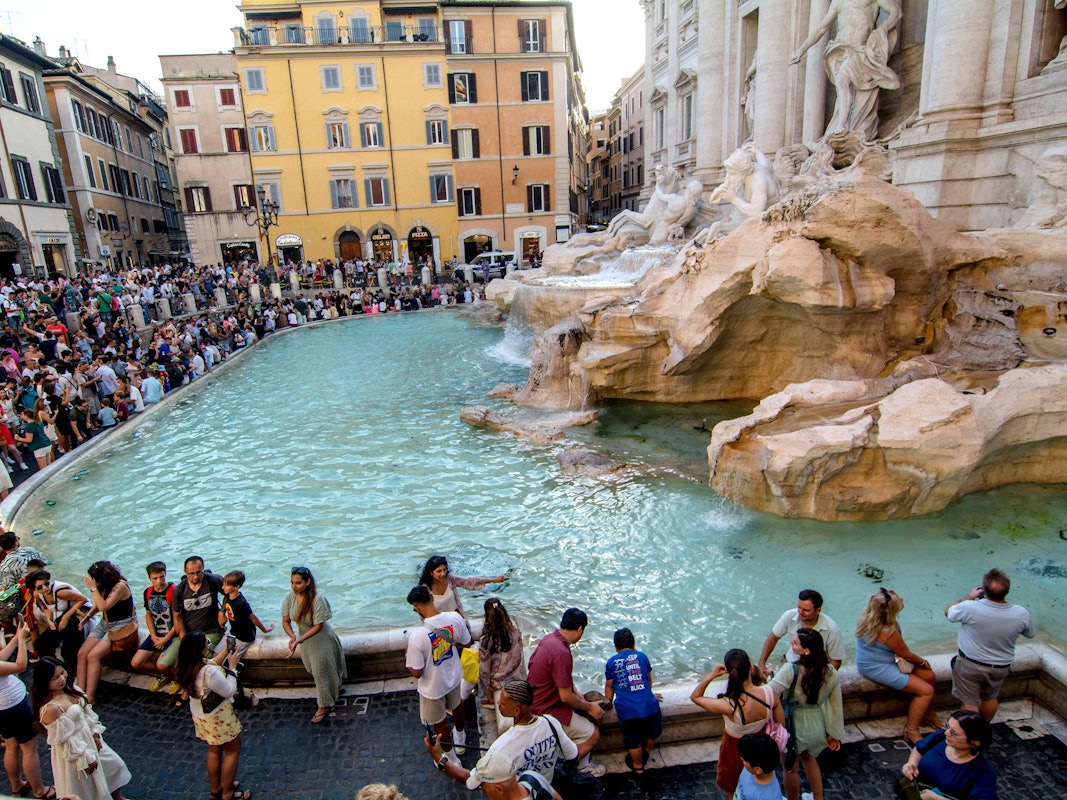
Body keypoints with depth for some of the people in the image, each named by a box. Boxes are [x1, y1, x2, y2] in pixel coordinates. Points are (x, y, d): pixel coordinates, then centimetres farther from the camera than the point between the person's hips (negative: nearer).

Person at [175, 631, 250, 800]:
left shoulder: (187, 668, -11)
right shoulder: (210, 671, -36)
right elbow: (229, 691, -23)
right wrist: (232, 667, -17)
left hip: (200, 715, 8)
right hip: (219, 717, -8)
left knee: (214, 750, 26)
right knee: (233, 750, 13)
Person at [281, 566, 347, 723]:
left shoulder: (317, 600, -31)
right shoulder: (289, 598, -16)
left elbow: (318, 626, -27)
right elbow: (286, 621, -10)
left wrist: (300, 640, -37)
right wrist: (292, 636, -27)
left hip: (321, 640, -6)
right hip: (304, 639, 6)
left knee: (321, 671, 4)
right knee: (314, 670, 23)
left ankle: (324, 706, 23)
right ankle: (334, 689, 49)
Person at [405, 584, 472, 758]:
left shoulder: (416, 636, -36)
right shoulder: (454, 617, -23)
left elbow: (417, 673, -24)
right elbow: (467, 642, -4)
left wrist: (407, 659, -5)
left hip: (433, 687, -5)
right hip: (454, 677, 5)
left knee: (439, 723, 22)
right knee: (457, 706, 33)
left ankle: (452, 760, 44)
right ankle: (460, 740, 61)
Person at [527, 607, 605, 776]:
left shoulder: (549, 638, -1)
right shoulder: (561, 653, -30)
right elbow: (566, 697, -25)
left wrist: (577, 695, 10)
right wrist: (589, 707, -10)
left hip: (537, 701, 10)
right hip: (548, 710, -9)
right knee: (593, 735, 0)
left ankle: (582, 766, 26)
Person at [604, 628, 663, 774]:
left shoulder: (611, 662, 5)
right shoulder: (642, 656, 9)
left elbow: (609, 686, 13)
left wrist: (608, 703, 32)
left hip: (627, 711, -1)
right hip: (649, 706, 1)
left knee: (634, 742, 21)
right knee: (653, 732, 32)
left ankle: (638, 766, 39)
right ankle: (646, 751, 52)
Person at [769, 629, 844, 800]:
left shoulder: (790, 672, -32)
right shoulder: (830, 672, -14)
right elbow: (836, 706, -3)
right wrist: (835, 734, 10)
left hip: (794, 727, -5)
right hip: (817, 726, 5)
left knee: (791, 769, 22)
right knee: (809, 758, 35)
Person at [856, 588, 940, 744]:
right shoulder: (888, 632, -32)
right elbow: (907, 655, -12)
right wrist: (923, 662, 7)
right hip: (878, 669, -9)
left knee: (929, 676, 13)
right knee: (926, 690, -8)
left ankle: (928, 713, 36)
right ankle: (911, 730, 5)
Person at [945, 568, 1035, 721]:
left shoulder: (970, 608, -31)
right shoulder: (1021, 614, -21)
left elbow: (948, 611, -7)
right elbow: (1030, 634, 4)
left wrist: (969, 596, 5)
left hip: (970, 665, -4)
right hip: (1001, 667, 5)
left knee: (969, 702, 11)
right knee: (990, 698, 27)